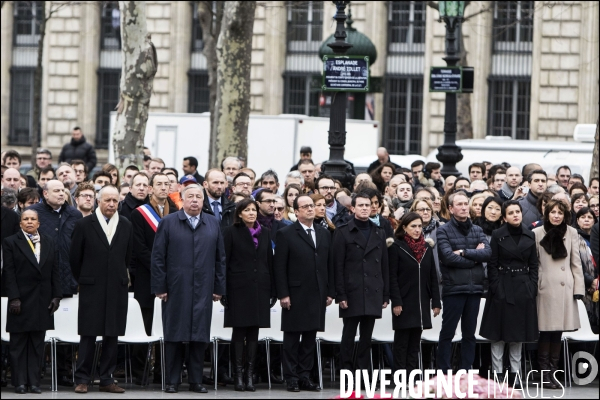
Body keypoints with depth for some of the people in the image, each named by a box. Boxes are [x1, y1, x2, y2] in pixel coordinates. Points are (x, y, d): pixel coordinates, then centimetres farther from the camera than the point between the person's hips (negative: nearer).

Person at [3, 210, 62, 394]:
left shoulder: (48, 242, 12)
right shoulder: (11, 242, 0)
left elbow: (55, 271, 11)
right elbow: (9, 272, -5)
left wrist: (56, 295, 3)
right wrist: (14, 298, -13)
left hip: (42, 301, 3)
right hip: (21, 299, -3)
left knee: (37, 344, 4)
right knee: (19, 343, 1)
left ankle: (34, 381, 5)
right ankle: (20, 382, 3)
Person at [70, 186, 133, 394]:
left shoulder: (126, 225, 7)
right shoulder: (84, 225, -2)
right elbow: (75, 257, 4)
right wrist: (83, 280, 8)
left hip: (117, 289, 3)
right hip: (91, 289, -3)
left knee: (112, 336, 4)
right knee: (88, 335, -2)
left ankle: (106, 379, 10)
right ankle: (82, 379, 3)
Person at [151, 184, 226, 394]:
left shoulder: (213, 224, 11)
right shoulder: (168, 223, 3)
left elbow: (220, 258, 11)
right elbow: (158, 257, 0)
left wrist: (219, 287, 6)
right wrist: (160, 287, -6)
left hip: (203, 289, 2)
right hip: (175, 289, -2)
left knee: (200, 336, 3)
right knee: (174, 336, 0)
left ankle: (196, 380, 11)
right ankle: (172, 381, 6)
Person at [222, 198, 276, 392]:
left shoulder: (265, 233, 11)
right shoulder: (231, 232, 0)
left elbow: (270, 262, 12)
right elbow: (224, 262, -2)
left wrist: (273, 290, 7)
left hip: (260, 288, 3)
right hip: (238, 287, -3)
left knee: (254, 332, 3)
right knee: (239, 331, -2)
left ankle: (250, 374, 7)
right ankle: (238, 375, 1)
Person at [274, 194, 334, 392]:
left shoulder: (324, 234, 14)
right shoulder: (286, 234, -2)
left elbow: (329, 265, 14)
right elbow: (279, 267, -5)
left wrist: (330, 292, 8)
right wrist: (283, 294, -11)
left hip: (318, 295, 5)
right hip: (295, 294, -4)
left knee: (310, 337, 6)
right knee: (292, 338, 0)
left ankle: (304, 376, 11)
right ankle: (291, 378, 3)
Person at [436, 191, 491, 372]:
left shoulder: (477, 230, 12)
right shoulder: (444, 231, -2)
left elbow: (487, 253, -3)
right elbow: (448, 257, -15)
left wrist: (464, 252, -12)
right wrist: (475, 256, -6)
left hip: (474, 287, 5)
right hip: (453, 288, -5)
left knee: (469, 333, 9)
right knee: (448, 332, 0)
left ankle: (465, 371, 14)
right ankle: (443, 371, 3)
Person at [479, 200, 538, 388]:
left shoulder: (529, 236, 6)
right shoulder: (497, 235, -3)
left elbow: (533, 265, 8)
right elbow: (492, 265, -4)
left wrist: (532, 287, -1)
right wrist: (496, 287, -11)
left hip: (523, 288, 3)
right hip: (503, 288, -3)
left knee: (518, 333, 8)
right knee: (499, 333, -1)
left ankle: (515, 373, 12)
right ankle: (496, 373, 1)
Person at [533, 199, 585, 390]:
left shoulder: (572, 233, 7)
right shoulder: (537, 233, 2)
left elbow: (576, 263, 7)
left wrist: (579, 288, 2)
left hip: (565, 287, 2)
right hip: (545, 286, -2)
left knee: (558, 330, 4)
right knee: (546, 330, -4)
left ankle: (553, 371, 10)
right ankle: (545, 372, 0)